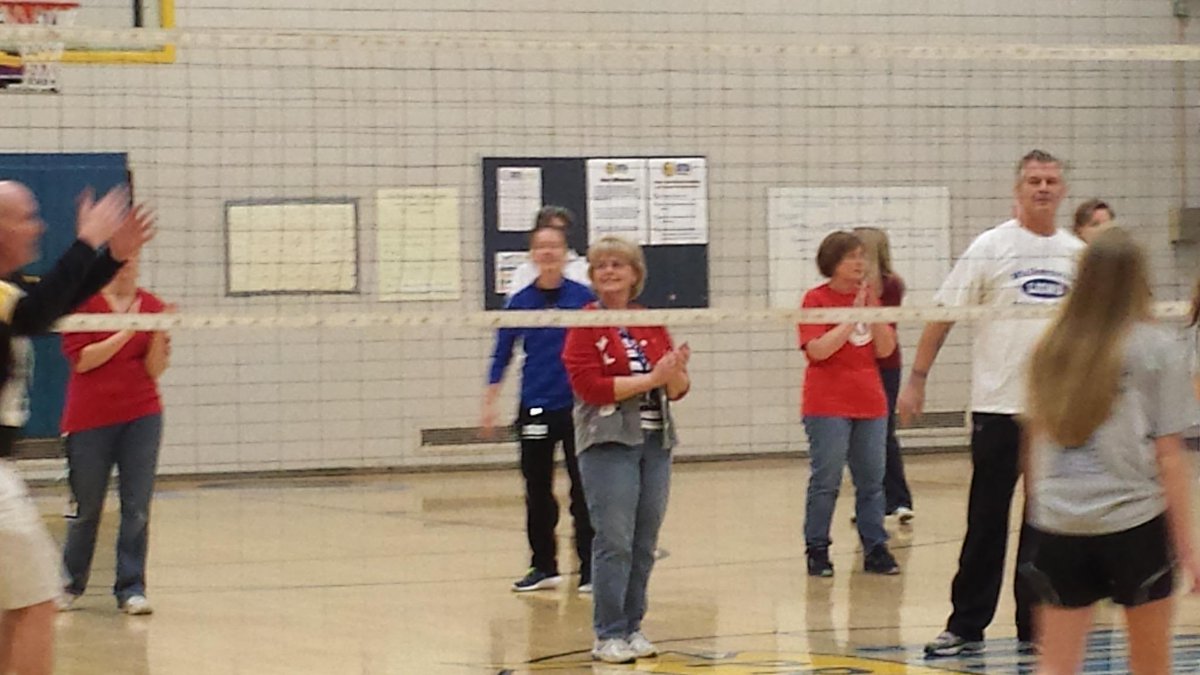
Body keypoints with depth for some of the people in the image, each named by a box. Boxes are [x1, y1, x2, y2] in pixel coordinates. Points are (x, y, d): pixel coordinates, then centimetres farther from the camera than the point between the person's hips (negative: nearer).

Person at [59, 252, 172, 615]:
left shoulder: (151, 306, 4)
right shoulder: (83, 301, -3)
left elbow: (154, 370, 2)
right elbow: (81, 360, -12)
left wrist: (159, 335, -15)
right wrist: (126, 333, -17)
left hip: (141, 417, 2)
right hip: (90, 419, -2)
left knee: (137, 507, -3)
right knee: (86, 508, 7)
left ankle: (131, 589, 1)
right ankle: (71, 583, 24)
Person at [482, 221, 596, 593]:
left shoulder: (583, 298, -2)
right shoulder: (520, 303, 2)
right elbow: (502, 355, 6)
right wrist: (489, 405, 1)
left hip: (577, 407, -2)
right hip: (535, 408, 2)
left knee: (583, 490, -1)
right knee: (538, 492, 7)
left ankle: (590, 569, 6)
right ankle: (544, 567, 17)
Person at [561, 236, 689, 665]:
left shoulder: (652, 324, 12)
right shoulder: (585, 325, -2)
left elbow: (678, 390, 11)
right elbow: (589, 386, -13)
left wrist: (675, 371, -12)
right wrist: (650, 379, -16)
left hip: (655, 442, 5)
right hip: (608, 443, -5)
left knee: (645, 545, 6)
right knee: (614, 543, -8)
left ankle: (633, 627, 15)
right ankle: (608, 635, -2)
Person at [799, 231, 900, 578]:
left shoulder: (868, 297, 12)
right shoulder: (816, 299, -5)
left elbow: (885, 349, 6)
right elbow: (818, 349, -17)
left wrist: (874, 310, -6)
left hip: (870, 404, 5)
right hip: (828, 406, -5)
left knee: (871, 481, 6)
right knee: (826, 481, -4)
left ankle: (875, 550, 10)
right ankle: (817, 551, 2)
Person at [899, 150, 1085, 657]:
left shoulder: (1077, 254, 8)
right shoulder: (991, 247, -3)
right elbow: (944, 314, -2)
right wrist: (917, 379, -6)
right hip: (999, 406, -3)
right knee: (986, 522, 0)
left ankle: (1035, 626, 14)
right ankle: (966, 626, 6)